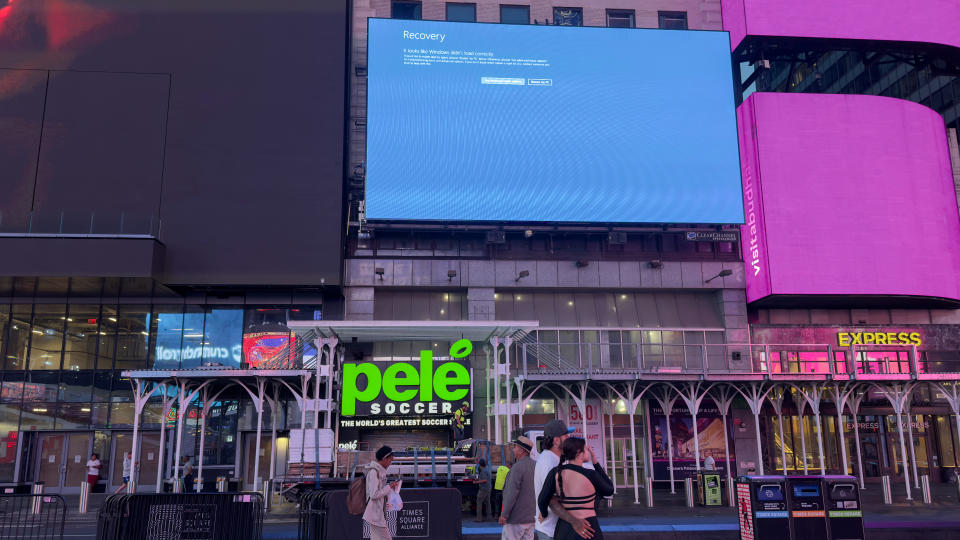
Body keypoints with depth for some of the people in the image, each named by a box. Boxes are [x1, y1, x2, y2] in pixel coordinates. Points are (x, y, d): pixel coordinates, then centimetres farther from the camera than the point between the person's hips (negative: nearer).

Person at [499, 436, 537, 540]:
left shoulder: (517, 467, -16)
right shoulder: (536, 465, 8)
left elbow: (512, 494, -19)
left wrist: (504, 515, -15)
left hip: (516, 518, -8)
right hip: (532, 517, 8)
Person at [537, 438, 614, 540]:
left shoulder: (556, 472, -3)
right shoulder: (591, 475, -12)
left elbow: (542, 500, -6)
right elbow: (609, 491, 6)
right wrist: (595, 462, 6)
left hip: (563, 532, 5)